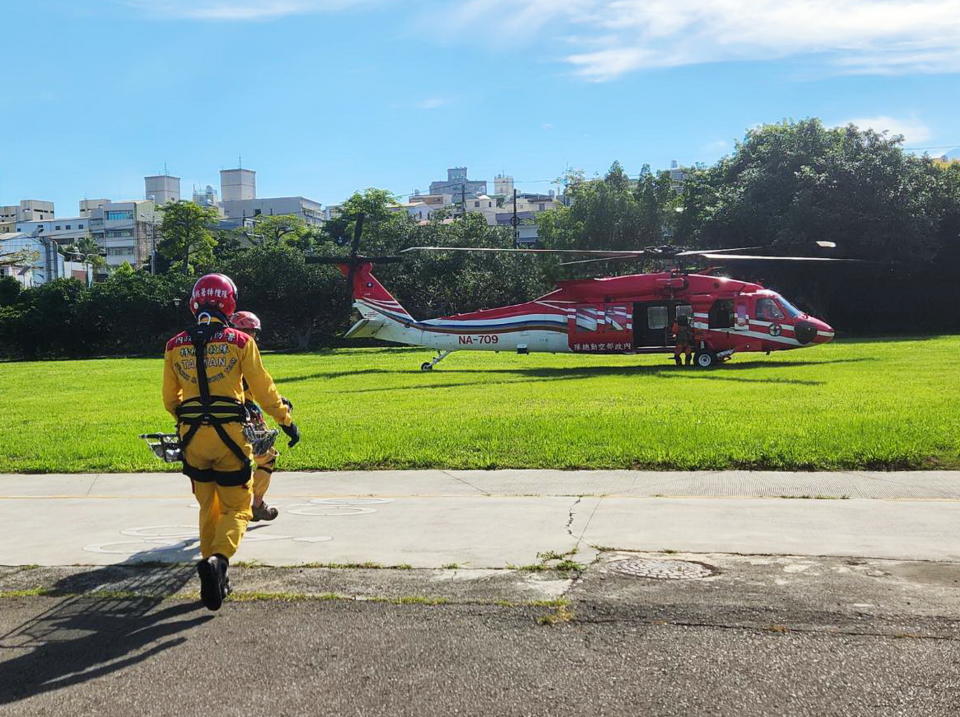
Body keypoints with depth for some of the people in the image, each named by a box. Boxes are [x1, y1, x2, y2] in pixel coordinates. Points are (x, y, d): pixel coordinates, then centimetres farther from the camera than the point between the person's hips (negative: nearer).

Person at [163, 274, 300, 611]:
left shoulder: (175, 345, 6)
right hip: (229, 435, -3)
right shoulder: (240, 342, -4)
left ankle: (214, 581, 22)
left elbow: (169, 399, 13)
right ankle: (218, 559, -20)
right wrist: (287, 422, 10)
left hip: (192, 435, 3)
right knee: (236, 508, 7)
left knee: (207, 507, 18)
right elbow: (263, 390, -2)